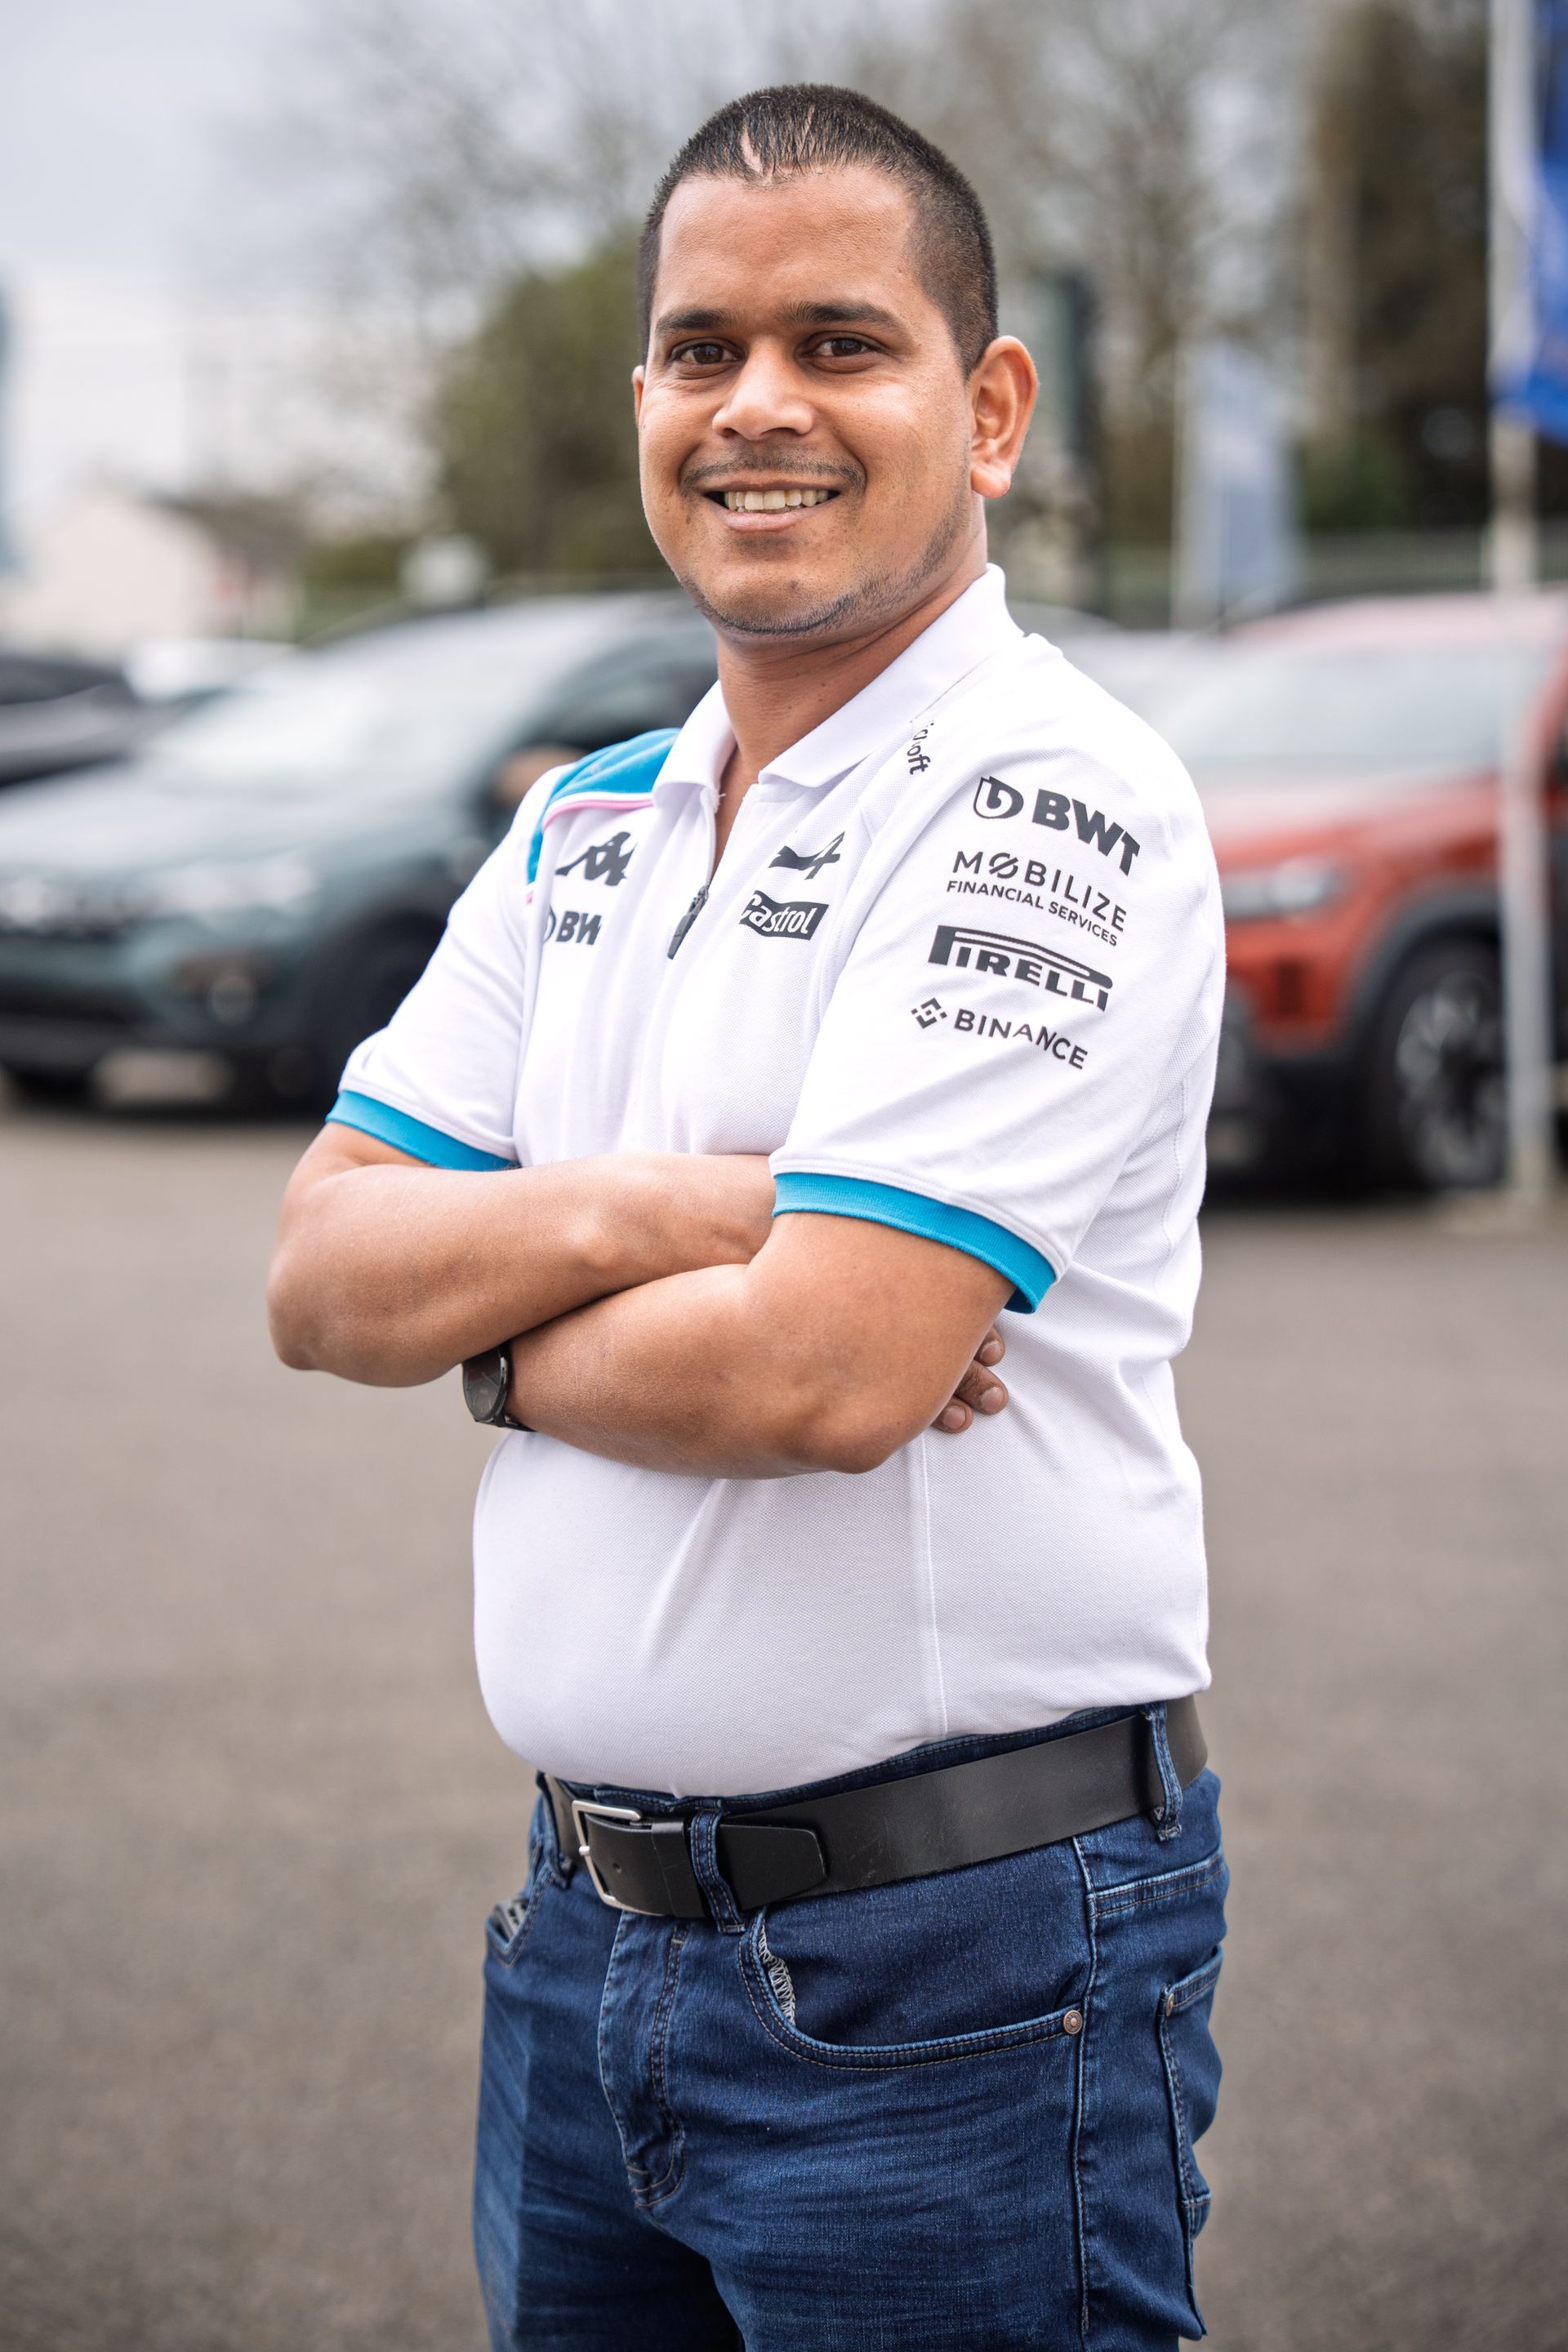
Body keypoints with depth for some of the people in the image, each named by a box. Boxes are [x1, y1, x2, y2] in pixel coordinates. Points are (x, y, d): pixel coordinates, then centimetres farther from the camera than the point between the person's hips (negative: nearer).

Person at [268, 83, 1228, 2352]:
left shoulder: (1048, 804, -14)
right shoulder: (586, 825, 11)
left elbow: (825, 1372, -23)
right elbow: (322, 1276, 3)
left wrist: (500, 1331, -5)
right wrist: (652, 1214, -15)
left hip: (950, 1966, -7)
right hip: (585, 1927, 7)